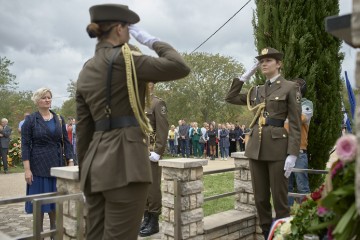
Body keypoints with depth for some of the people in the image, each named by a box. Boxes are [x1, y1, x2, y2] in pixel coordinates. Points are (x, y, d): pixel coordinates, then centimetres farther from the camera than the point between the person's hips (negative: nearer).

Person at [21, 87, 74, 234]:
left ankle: (54, 229, 23)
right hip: (38, 166, -3)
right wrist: (27, 169, -13)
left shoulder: (59, 119, 7)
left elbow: (66, 141, 8)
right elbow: (25, 145, -6)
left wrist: (70, 161, -1)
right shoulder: (30, 120, -3)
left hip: (57, 165, 3)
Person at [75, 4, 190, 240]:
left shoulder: (86, 71, 15)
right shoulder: (124, 59, -8)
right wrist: (150, 39, 1)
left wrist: (86, 170, 21)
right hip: (125, 161, -8)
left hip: (97, 164, 9)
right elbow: (180, 67, -12)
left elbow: (83, 128, 15)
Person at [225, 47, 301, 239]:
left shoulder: (290, 87, -1)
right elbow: (230, 98, 19)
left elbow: (295, 124, -6)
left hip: (277, 147, -5)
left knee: (279, 198, 2)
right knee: (260, 198, 11)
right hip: (256, 147, 5)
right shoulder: (256, 91, 14)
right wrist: (245, 76, 14)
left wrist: (292, 154, -14)